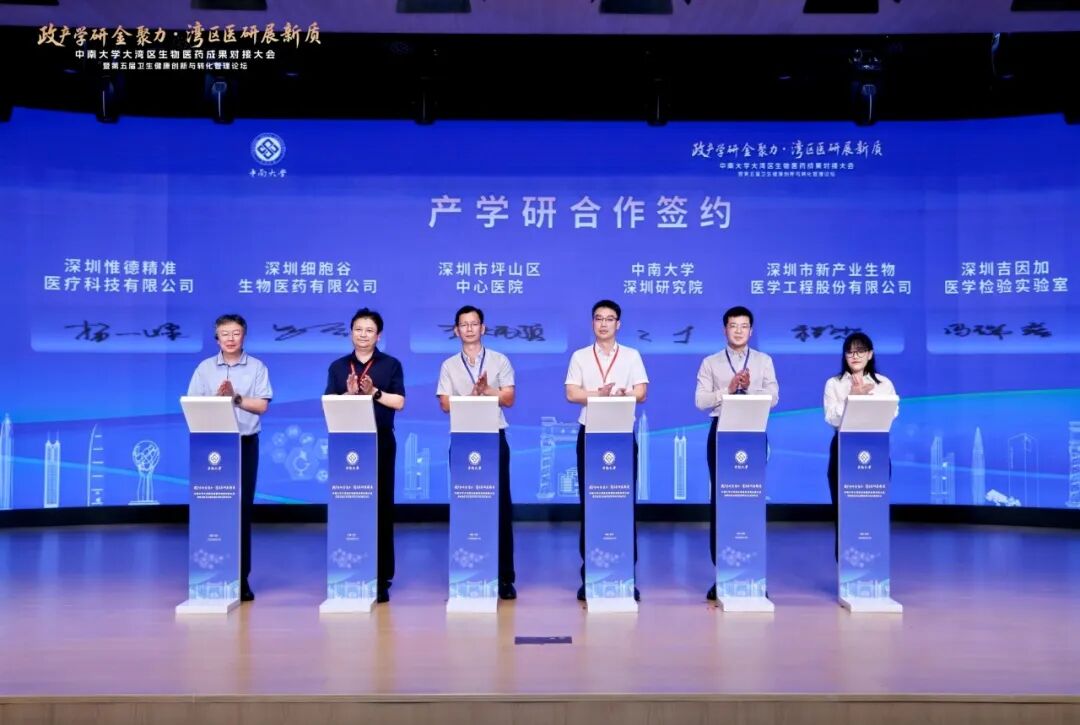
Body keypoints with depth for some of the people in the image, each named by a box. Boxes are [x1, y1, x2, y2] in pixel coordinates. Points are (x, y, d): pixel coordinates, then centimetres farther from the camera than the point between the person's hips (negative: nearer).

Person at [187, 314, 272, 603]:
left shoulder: (257, 368, 4)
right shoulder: (204, 368, 7)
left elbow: (262, 405, -4)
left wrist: (236, 397, -15)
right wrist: (217, 397, -14)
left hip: (246, 443, -1)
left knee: (243, 507, 2)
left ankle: (242, 577, 8)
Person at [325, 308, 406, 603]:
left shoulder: (391, 365, 5)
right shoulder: (338, 366, 10)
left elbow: (399, 402, -3)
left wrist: (374, 392, -15)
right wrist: (349, 393, -14)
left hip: (381, 442, -1)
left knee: (381, 507, 0)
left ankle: (381, 578, 6)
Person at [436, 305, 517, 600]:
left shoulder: (500, 361, 6)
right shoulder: (449, 365, 8)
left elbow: (508, 399, 0)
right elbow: (446, 404, -1)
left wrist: (485, 388, -13)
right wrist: (475, 392, -12)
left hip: (495, 437, -1)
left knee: (500, 505, -1)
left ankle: (504, 577, 3)